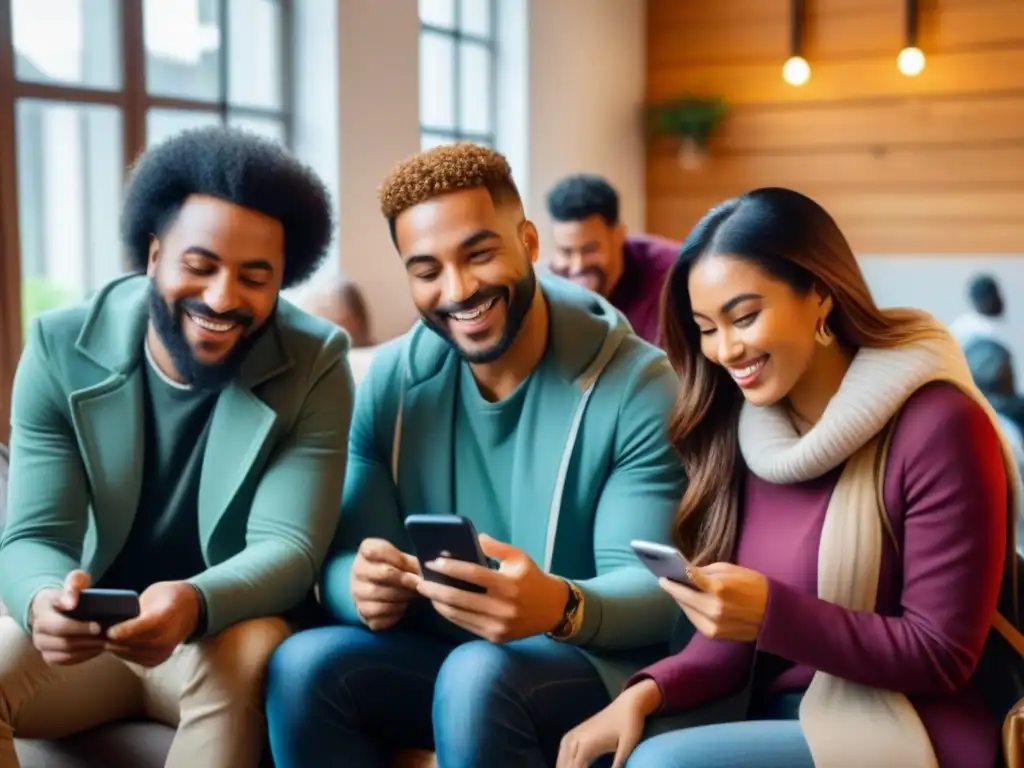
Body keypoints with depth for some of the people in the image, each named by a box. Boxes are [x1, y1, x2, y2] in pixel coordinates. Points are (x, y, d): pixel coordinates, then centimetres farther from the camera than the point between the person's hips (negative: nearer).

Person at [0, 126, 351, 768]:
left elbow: (289, 545, -20)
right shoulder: (60, 349, -8)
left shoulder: (316, 364, -13)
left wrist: (195, 605, -43)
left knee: (247, 658, -34)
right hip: (85, 632, 1)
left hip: (234, 630, -1)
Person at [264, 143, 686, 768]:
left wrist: (561, 606, -40)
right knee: (303, 663, -23)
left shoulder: (637, 385, -12)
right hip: (434, 656, 4)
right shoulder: (392, 380, 0)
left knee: (478, 675, -33)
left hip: (600, 665, -3)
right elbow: (341, 558, -2)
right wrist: (361, 588, -27)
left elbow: (654, 592, -17)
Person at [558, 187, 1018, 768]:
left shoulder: (937, 426, -14)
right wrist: (649, 692, -13)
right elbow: (738, 640, 6)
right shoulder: (741, 428, 4)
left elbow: (942, 655, -13)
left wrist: (771, 612, -24)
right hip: (774, 719, 6)